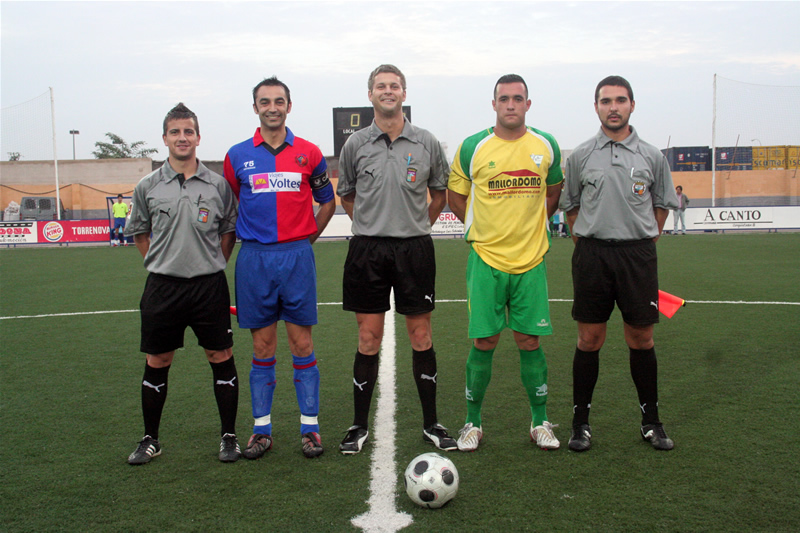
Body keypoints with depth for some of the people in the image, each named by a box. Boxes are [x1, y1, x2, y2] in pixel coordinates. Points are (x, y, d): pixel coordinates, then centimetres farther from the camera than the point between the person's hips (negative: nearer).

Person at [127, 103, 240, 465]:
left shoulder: (218, 185, 3)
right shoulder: (148, 187, 4)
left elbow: (229, 231, 13)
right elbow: (140, 232, 17)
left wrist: (211, 266, 8)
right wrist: (164, 263, 11)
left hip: (209, 285, -1)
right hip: (162, 286, 1)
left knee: (221, 358, 3)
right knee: (156, 363, 8)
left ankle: (229, 437, 17)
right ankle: (150, 440, 23)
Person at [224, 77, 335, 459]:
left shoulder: (308, 153, 5)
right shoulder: (238, 156, 6)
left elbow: (327, 201, 15)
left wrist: (305, 238, 10)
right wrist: (245, 239, 11)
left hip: (297, 256, 0)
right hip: (254, 258, 1)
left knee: (302, 344, 2)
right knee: (262, 346, 6)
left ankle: (310, 427, 12)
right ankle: (262, 428, 16)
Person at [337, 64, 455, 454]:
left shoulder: (426, 143, 5)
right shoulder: (355, 145, 5)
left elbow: (439, 194, 17)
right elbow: (346, 196, 17)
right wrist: (372, 225, 12)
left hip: (415, 248, 0)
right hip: (367, 250, 0)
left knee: (421, 338, 5)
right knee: (368, 339, 4)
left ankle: (431, 423, 18)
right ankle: (360, 426, 16)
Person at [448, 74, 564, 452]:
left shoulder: (546, 146, 4)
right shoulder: (473, 147, -3)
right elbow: (454, 195, 9)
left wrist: (531, 225, 12)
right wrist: (484, 229, 5)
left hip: (531, 260, 2)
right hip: (486, 259, -1)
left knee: (530, 340, 6)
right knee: (484, 342, 1)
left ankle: (540, 423, 20)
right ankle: (473, 423, 15)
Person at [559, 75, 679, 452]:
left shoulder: (651, 156, 6)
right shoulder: (580, 156, 5)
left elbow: (663, 205, 16)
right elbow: (570, 206, 13)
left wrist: (643, 242, 10)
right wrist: (587, 246, 10)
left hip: (638, 254, 1)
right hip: (592, 254, 0)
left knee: (641, 339, 6)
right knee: (589, 340, 3)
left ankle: (651, 421, 21)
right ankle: (580, 422, 14)